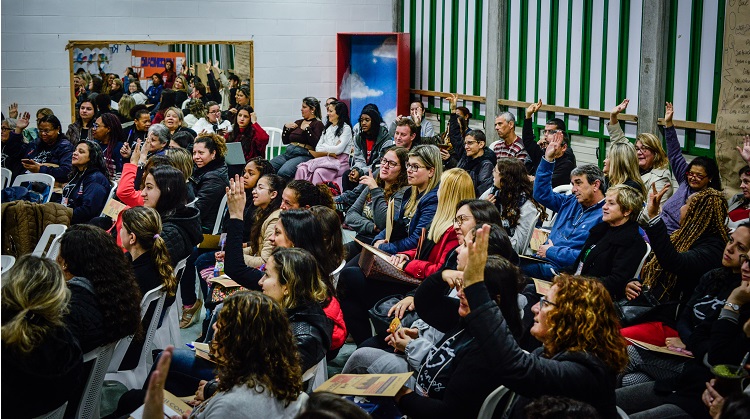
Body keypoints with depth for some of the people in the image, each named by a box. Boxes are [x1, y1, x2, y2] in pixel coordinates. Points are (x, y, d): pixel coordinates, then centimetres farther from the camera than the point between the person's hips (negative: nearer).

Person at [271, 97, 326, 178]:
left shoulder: (318, 124, 3)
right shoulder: (298, 122, 22)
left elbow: (316, 144, -12)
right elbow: (285, 141, 22)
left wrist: (307, 129, -14)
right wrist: (286, 127, 8)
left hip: (303, 154, -7)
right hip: (288, 152, 7)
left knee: (283, 172, -33)